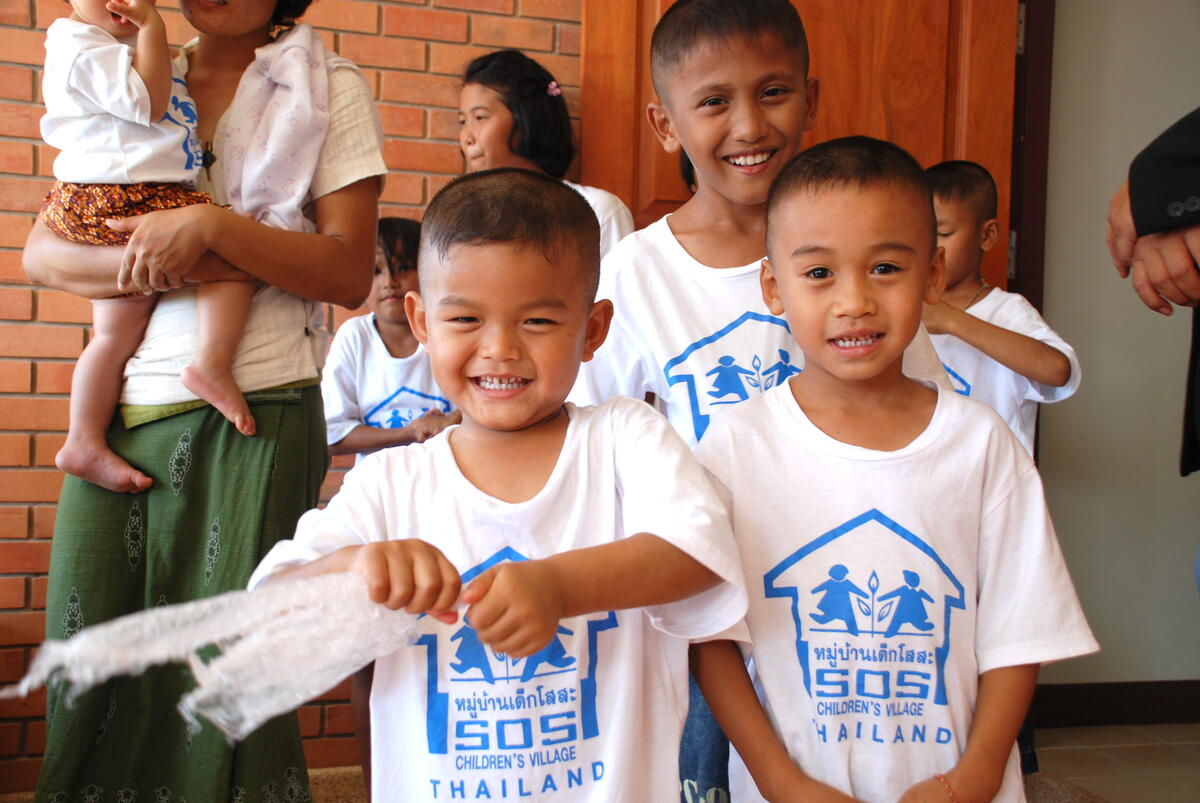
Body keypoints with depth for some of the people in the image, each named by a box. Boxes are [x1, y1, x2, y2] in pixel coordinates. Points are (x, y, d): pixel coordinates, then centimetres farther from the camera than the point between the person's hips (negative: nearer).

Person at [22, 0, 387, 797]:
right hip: (120, 409, 4)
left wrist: (212, 227, -18)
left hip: (255, 414, -4)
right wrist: (149, 263, -11)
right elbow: (42, 250, 8)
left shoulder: (328, 88, 5)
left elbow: (349, 274, -6)